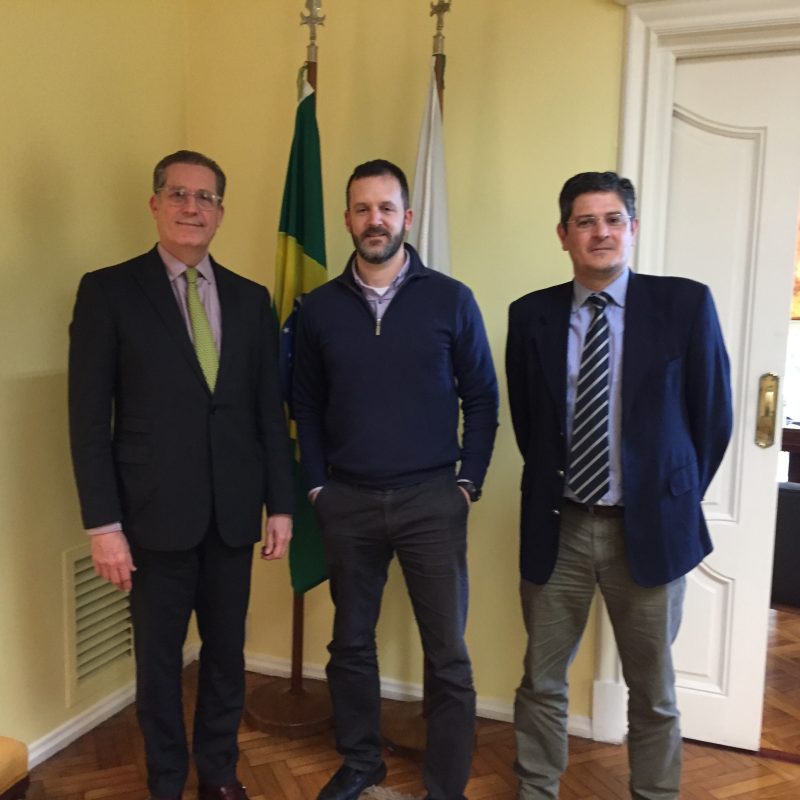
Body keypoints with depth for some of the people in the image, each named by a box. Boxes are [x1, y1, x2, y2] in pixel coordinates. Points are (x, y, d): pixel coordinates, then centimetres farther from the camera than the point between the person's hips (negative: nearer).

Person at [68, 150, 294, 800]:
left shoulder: (251, 299, 7)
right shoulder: (108, 290, -3)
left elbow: (270, 410, 8)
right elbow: (90, 419, -6)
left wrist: (280, 504, 5)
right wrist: (104, 524, -10)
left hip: (233, 512, 3)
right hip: (157, 513, -3)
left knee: (227, 653, 16)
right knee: (159, 660, 12)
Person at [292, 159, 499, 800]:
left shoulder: (451, 299, -3)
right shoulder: (319, 308, 4)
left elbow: (482, 397, 0)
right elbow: (307, 404, 9)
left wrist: (468, 484, -4)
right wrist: (316, 484, 4)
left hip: (432, 500, -2)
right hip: (347, 502, 2)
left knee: (447, 653, 4)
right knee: (351, 641, 15)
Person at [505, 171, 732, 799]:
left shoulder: (686, 304, -6)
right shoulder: (531, 315, 0)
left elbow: (714, 415, 1)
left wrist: (678, 499, 5)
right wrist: (554, 487, 8)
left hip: (650, 527, -1)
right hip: (557, 526, 2)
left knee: (653, 690, 15)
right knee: (542, 681, 14)